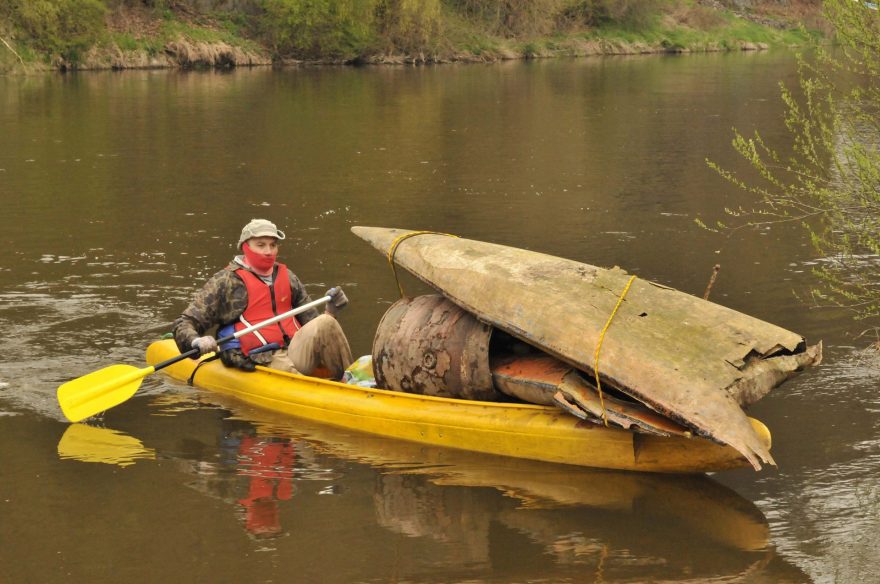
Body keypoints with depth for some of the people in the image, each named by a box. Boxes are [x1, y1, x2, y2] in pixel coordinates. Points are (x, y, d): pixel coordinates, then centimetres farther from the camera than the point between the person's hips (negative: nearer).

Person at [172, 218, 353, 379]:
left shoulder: (287, 278, 20)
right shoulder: (226, 281, 4)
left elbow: (310, 322, 26)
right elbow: (183, 324, 1)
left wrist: (330, 310, 4)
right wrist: (196, 342, -22)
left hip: (296, 352, 5)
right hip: (260, 364, -5)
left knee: (324, 324, -24)